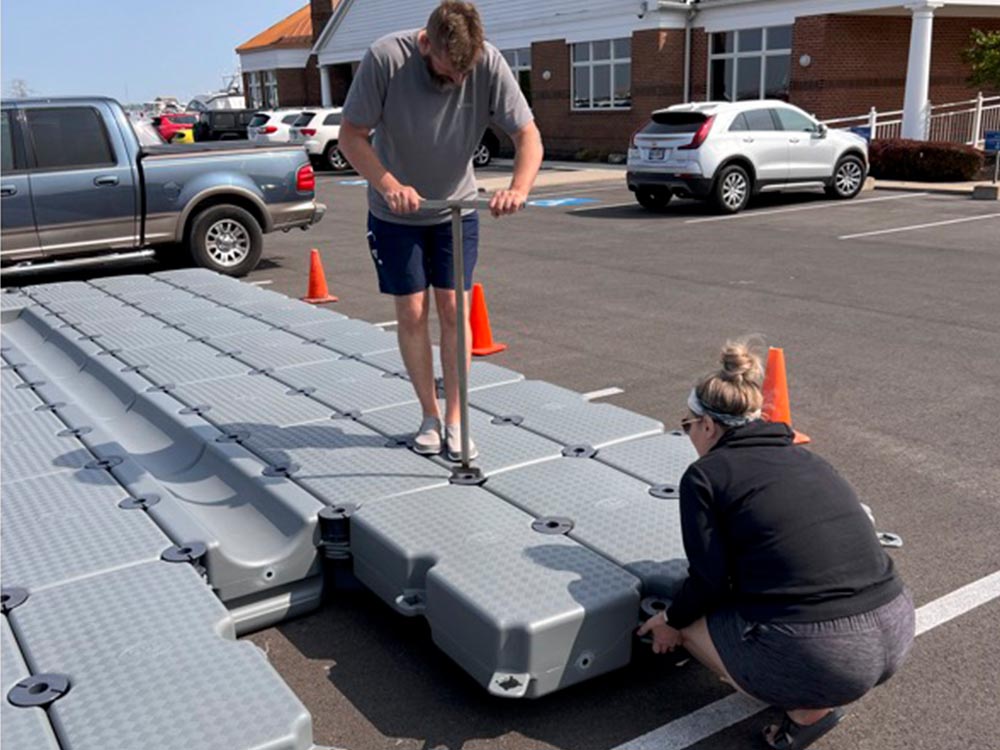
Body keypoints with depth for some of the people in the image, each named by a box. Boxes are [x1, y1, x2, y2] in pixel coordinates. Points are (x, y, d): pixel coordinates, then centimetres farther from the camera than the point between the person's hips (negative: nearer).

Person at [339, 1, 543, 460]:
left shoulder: (489, 64, -21)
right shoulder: (386, 58, -25)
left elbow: (527, 136, -20)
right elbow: (351, 136, -20)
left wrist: (519, 188, -41)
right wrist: (389, 185, -36)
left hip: (457, 208, 1)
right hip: (395, 214, -1)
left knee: (453, 309, 0)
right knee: (412, 313, 2)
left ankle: (455, 418, 11)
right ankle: (430, 415, 18)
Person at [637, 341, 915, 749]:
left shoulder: (705, 474, 0)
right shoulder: (803, 457, 18)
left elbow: (710, 581, -2)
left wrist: (672, 619, 19)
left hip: (822, 656, -7)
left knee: (690, 621, 20)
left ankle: (807, 706, 7)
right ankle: (819, 692, 17)